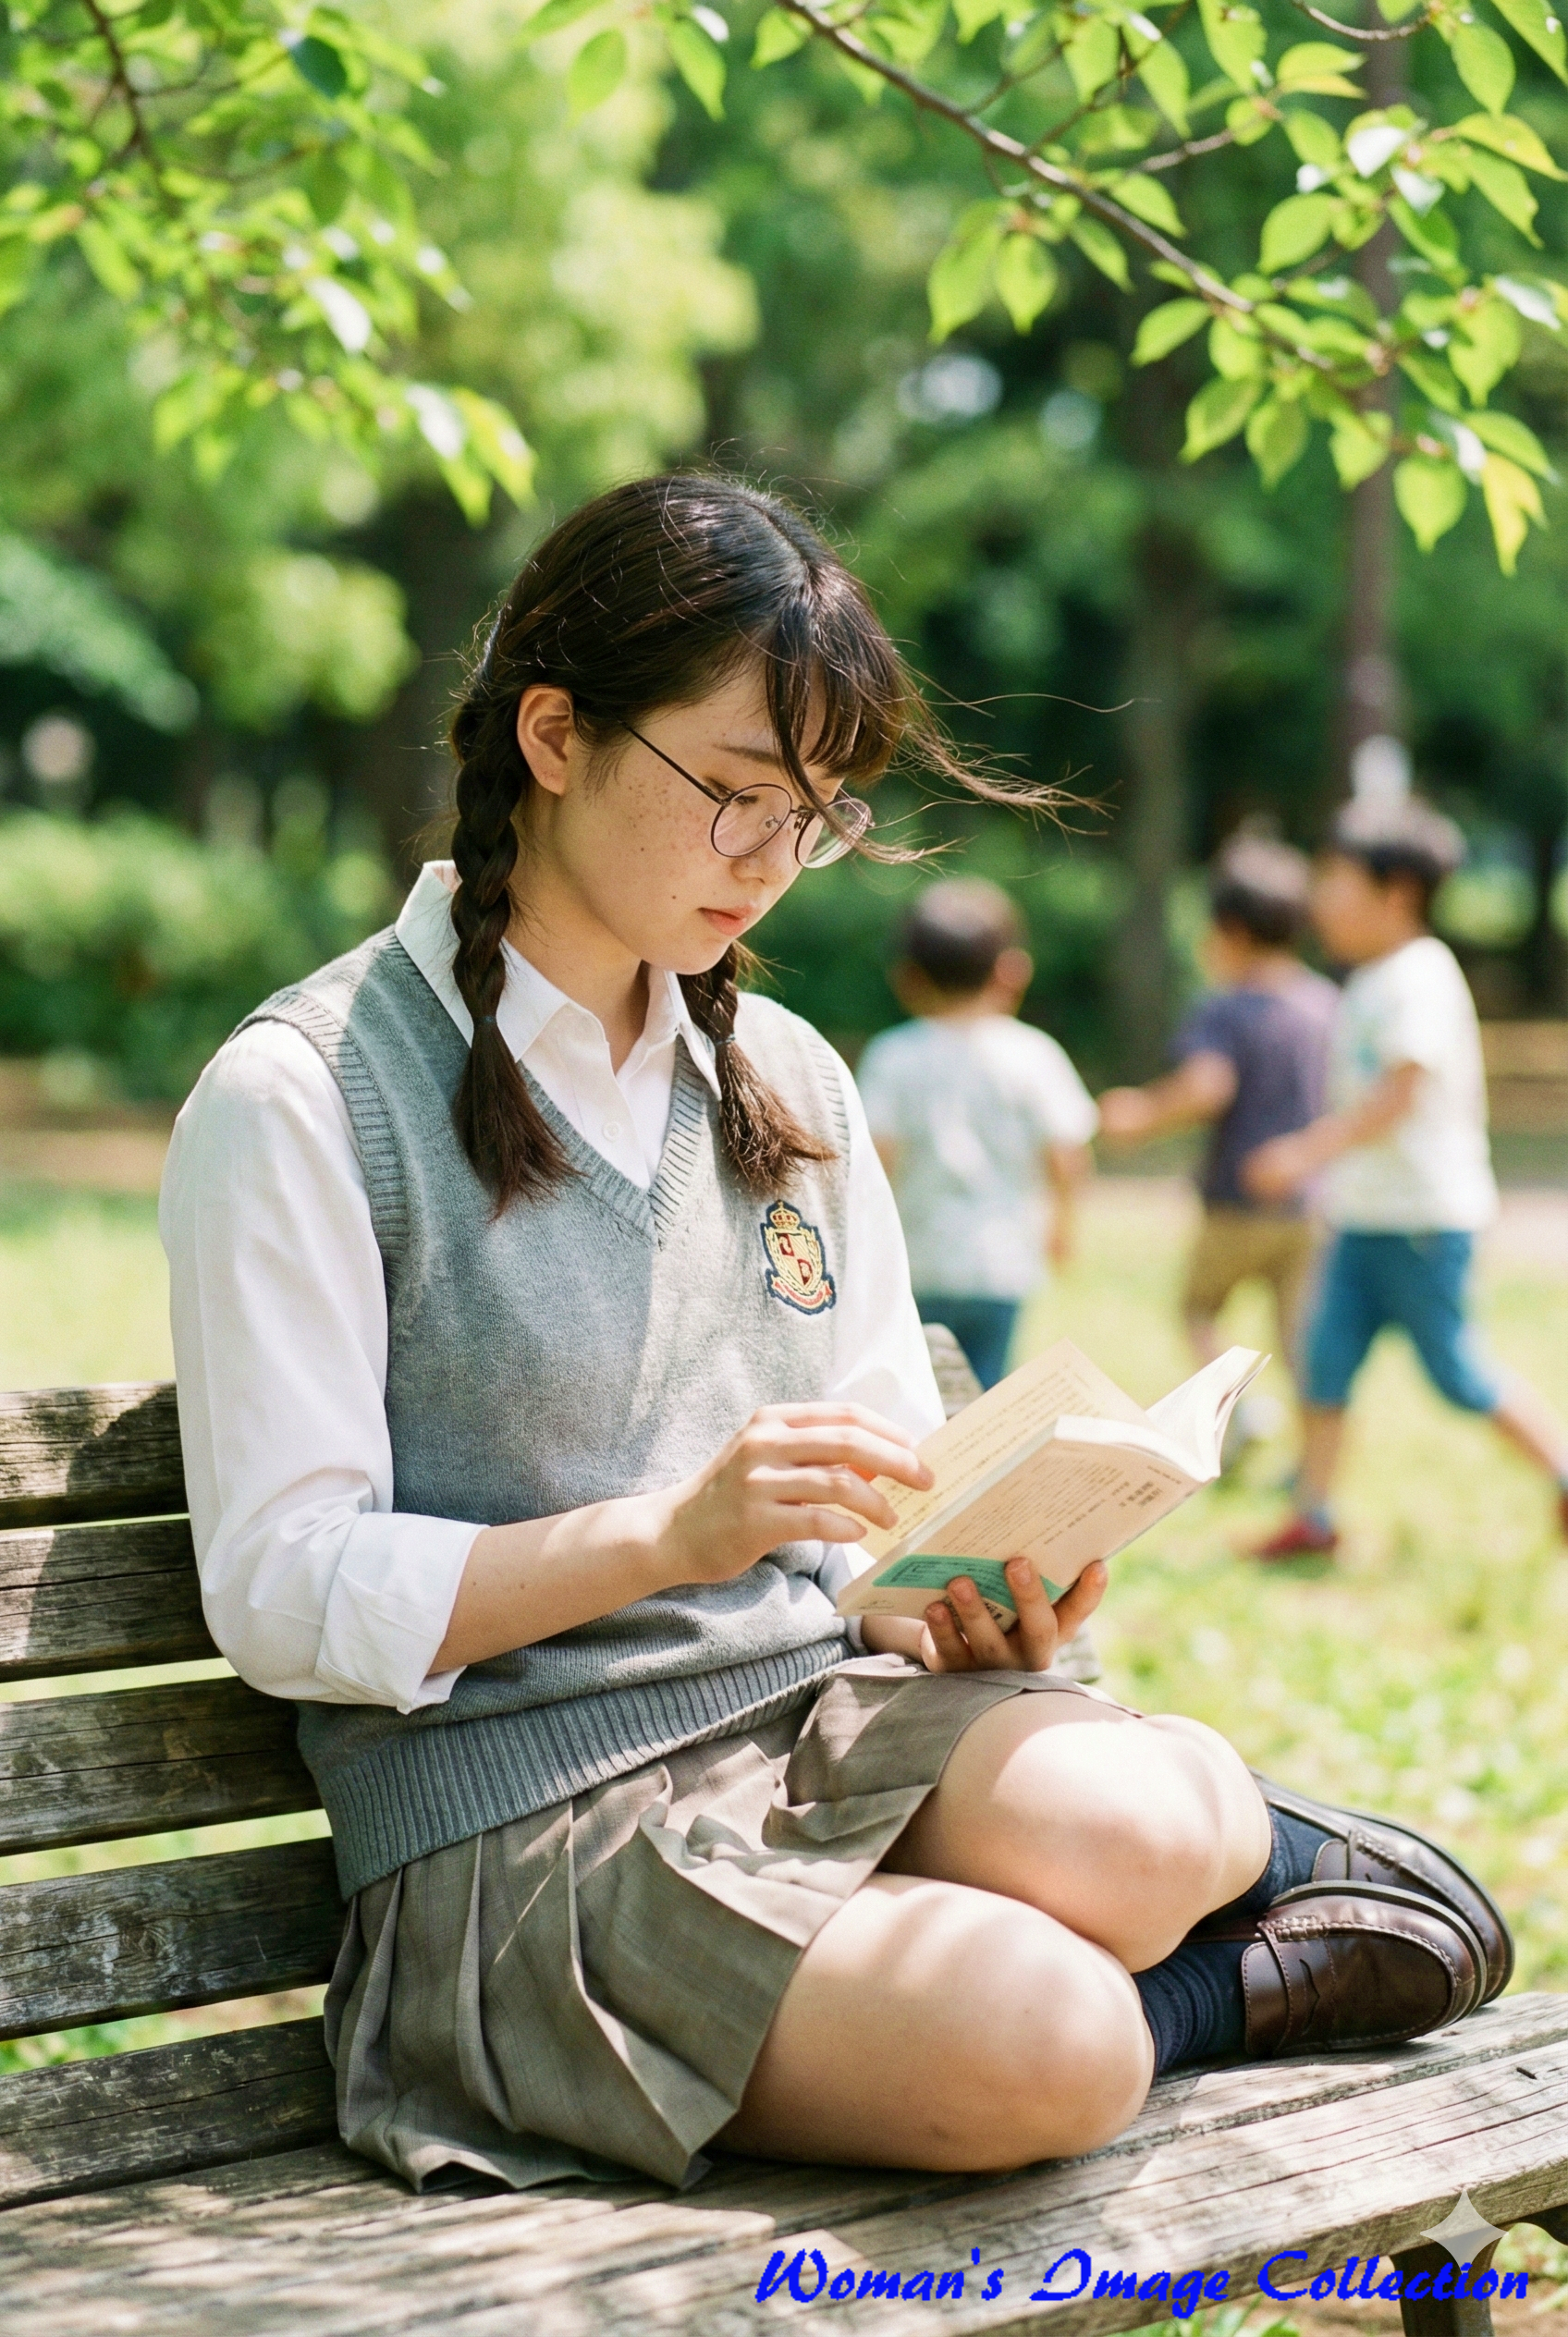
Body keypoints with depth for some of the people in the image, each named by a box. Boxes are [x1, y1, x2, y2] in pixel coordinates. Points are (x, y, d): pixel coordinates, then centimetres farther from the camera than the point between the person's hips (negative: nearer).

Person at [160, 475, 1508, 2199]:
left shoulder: (788, 1081, 15)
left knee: (1119, 1827, -31)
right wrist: (671, 1530, -22)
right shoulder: (297, 1104, -6)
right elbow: (282, 1601, -10)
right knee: (1034, 2050, -32)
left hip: (819, 1718, 5)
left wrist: (965, 1593, -4)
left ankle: (1248, 1845, 1)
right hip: (516, 1831, -5)